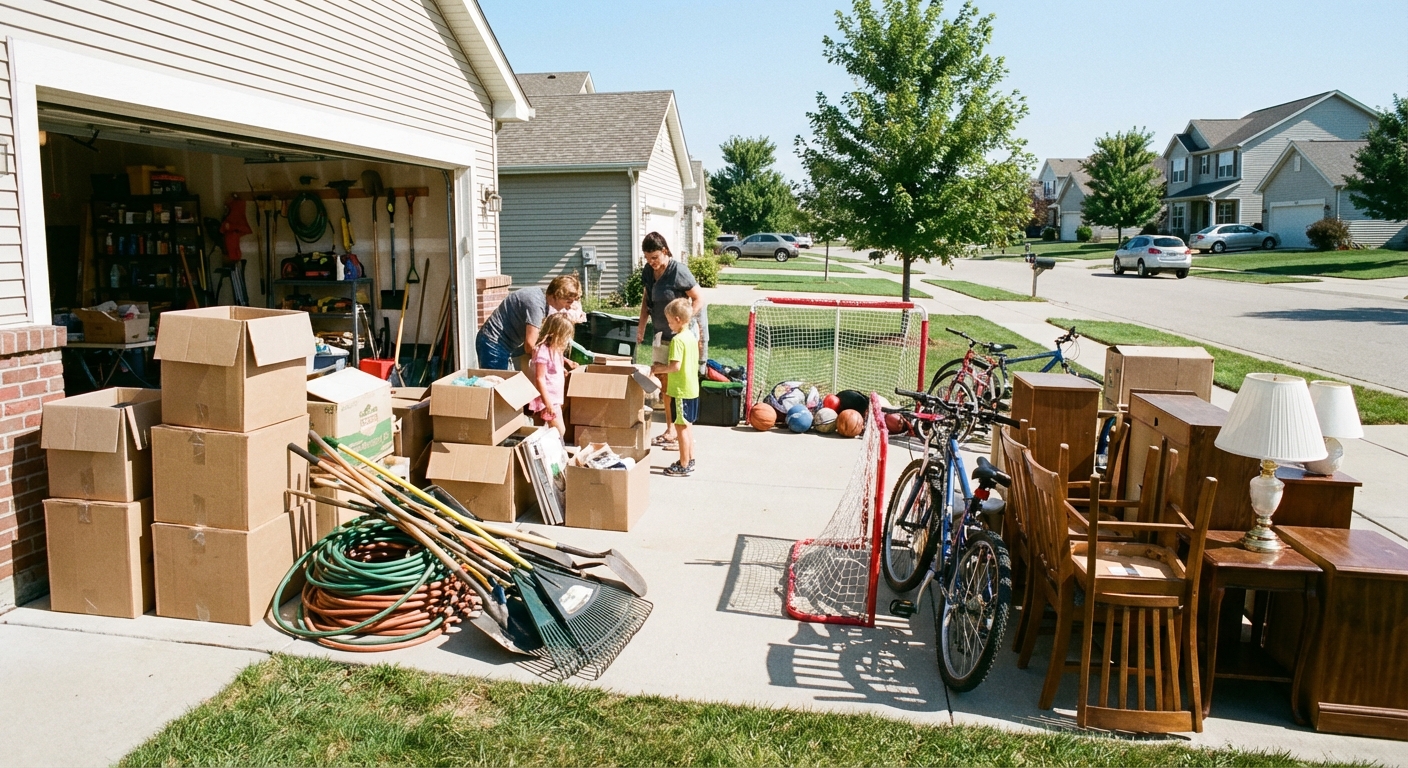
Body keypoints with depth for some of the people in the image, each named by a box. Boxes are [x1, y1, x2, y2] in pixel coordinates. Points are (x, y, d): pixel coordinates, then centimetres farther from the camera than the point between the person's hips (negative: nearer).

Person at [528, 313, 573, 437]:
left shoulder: (555, 349, 9)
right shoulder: (543, 351, -20)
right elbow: (540, 378, -22)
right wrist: (548, 403, -23)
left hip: (555, 398, 10)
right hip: (548, 399, -10)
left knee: (560, 430, 11)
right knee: (559, 430, -10)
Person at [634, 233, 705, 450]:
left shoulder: (678, 271, -18)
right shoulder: (648, 271, 3)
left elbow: (699, 298, -15)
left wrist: (684, 322, -21)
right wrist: (642, 326, 8)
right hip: (661, 334, 7)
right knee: (664, 383, 12)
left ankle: (683, 434, 7)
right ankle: (670, 429, 24)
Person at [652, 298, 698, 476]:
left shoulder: (677, 339, -19)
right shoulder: (692, 336, 9)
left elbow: (675, 366, -25)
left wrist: (658, 369, -11)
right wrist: (663, 368, 15)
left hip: (681, 391, -9)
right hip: (692, 389, 9)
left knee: (681, 427, -1)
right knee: (687, 426, 18)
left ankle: (684, 466, 6)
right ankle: (690, 460, 27)